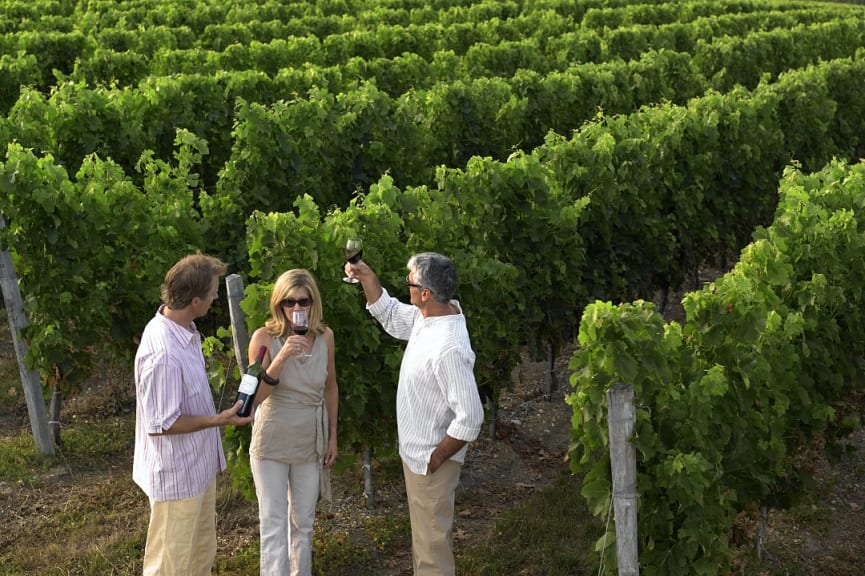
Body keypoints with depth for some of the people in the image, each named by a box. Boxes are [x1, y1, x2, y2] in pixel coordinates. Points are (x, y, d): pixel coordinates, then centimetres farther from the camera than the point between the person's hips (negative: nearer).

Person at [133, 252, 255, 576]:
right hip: (176, 475, -9)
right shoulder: (163, 353, -32)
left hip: (198, 467, 9)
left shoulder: (184, 329, -1)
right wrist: (219, 420, -25)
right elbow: (161, 424, -26)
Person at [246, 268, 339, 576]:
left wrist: (333, 437, 10)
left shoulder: (325, 336, -5)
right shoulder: (264, 337, -15)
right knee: (273, 525, 1)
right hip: (271, 443, -3)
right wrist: (282, 357, -31)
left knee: (303, 522, 17)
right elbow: (254, 397, -19)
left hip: (311, 443, 3)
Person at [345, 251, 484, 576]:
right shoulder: (428, 317, -4)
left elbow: (470, 419, -32)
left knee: (431, 545, 7)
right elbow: (391, 316, 16)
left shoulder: (448, 349, -33)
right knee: (431, 536, 26)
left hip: (428, 459, -10)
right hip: (418, 452, 10)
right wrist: (367, 277, 3)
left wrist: (436, 459, -20)